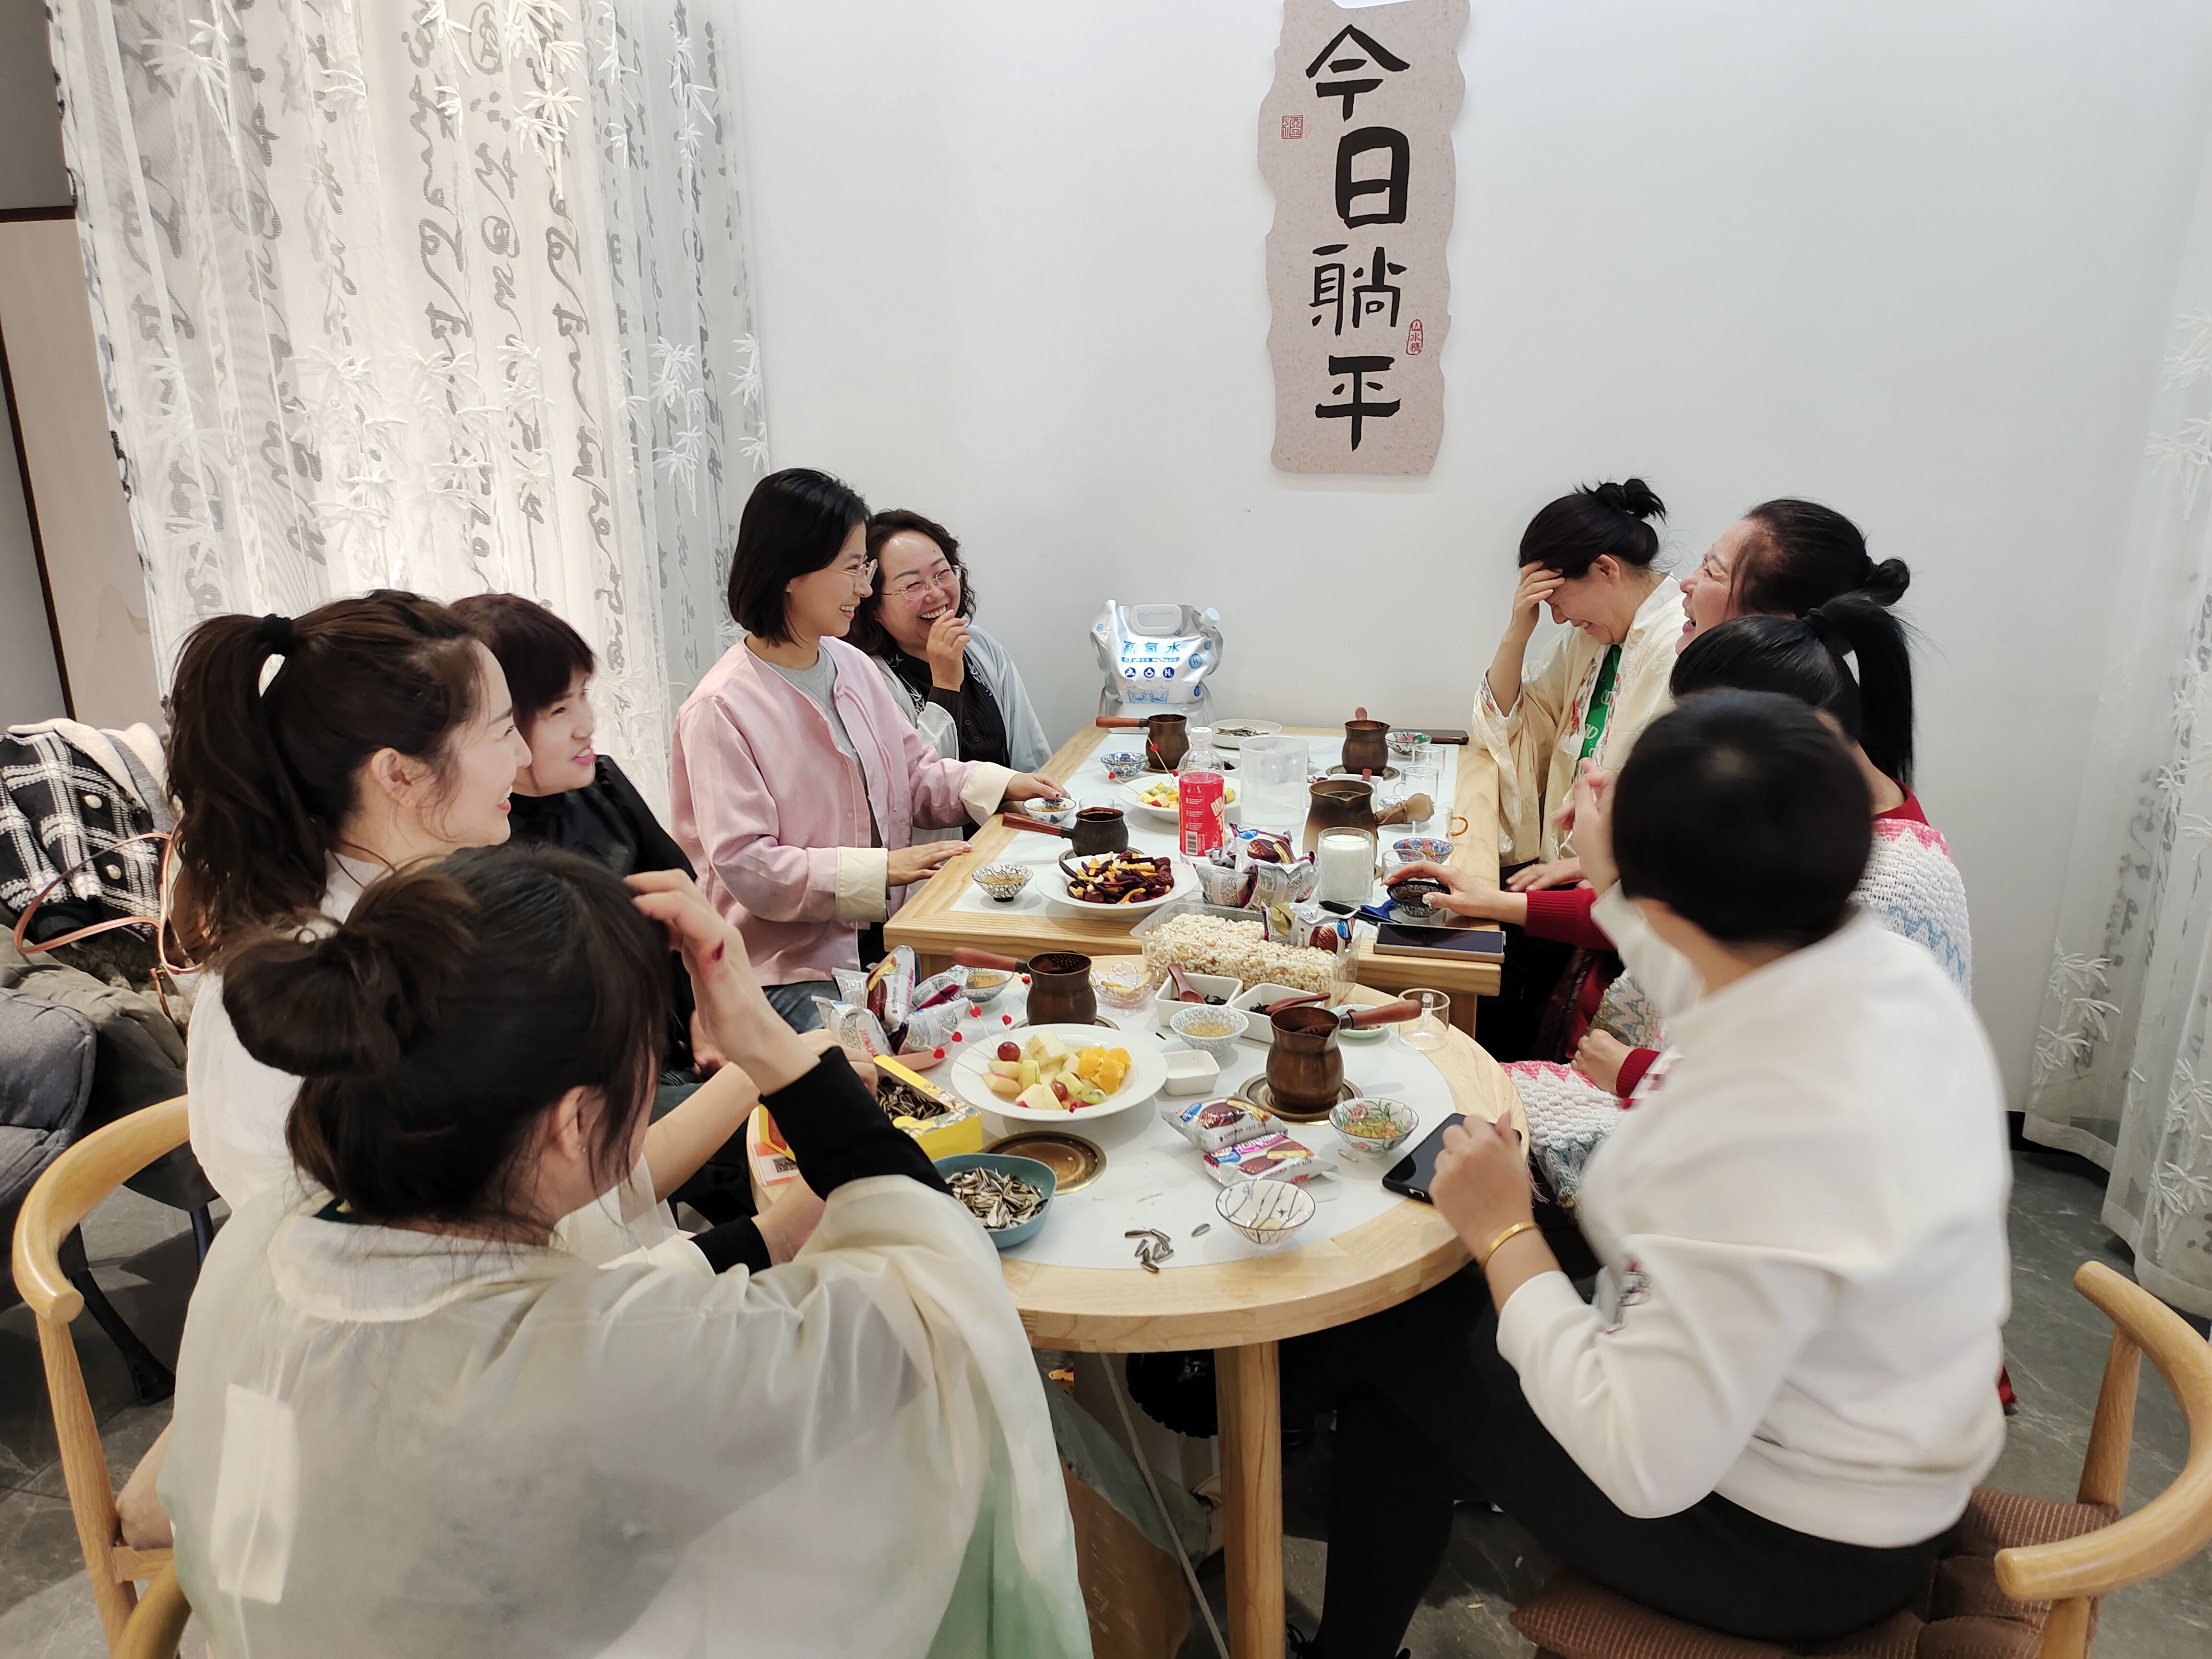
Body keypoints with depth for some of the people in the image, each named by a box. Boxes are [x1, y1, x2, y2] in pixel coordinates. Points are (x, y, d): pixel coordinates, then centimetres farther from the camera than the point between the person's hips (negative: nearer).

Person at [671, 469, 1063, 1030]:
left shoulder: (852, 666, 9)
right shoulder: (719, 710, -14)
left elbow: (915, 774, 18)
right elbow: (746, 867, -17)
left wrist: (1000, 784, 1)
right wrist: (881, 869, -21)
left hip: (886, 932, 6)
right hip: (793, 963, -6)